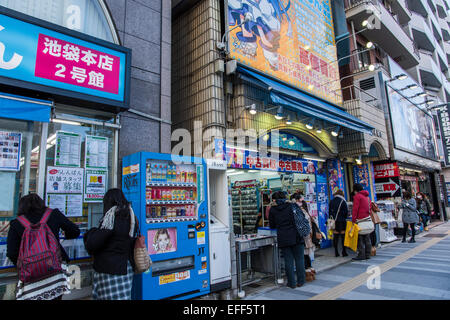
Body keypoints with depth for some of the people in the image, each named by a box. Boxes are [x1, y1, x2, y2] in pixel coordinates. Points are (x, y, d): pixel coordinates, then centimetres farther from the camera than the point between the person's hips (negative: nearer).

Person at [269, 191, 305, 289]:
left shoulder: (272, 209, 3)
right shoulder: (291, 205, 2)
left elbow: (272, 226, 10)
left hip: (283, 238, 0)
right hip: (296, 236, 0)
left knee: (288, 260, 7)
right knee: (299, 259, 10)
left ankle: (291, 283, 13)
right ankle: (300, 281, 18)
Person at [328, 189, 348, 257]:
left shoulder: (331, 201, 6)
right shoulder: (343, 201, -7)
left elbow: (330, 211, 9)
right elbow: (346, 211, -6)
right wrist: (344, 218, 11)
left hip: (334, 221, 4)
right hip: (342, 221, -4)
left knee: (335, 236, 7)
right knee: (343, 236, 4)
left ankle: (336, 252, 10)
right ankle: (344, 252, 7)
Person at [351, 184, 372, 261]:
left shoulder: (357, 196, -7)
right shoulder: (367, 196, 19)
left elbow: (355, 209, -13)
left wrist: (353, 220, -13)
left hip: (360, 220, -8)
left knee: (360, 238, -5)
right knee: (367, 238, 11)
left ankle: (361, 255, -5)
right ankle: (367, 254, 16)